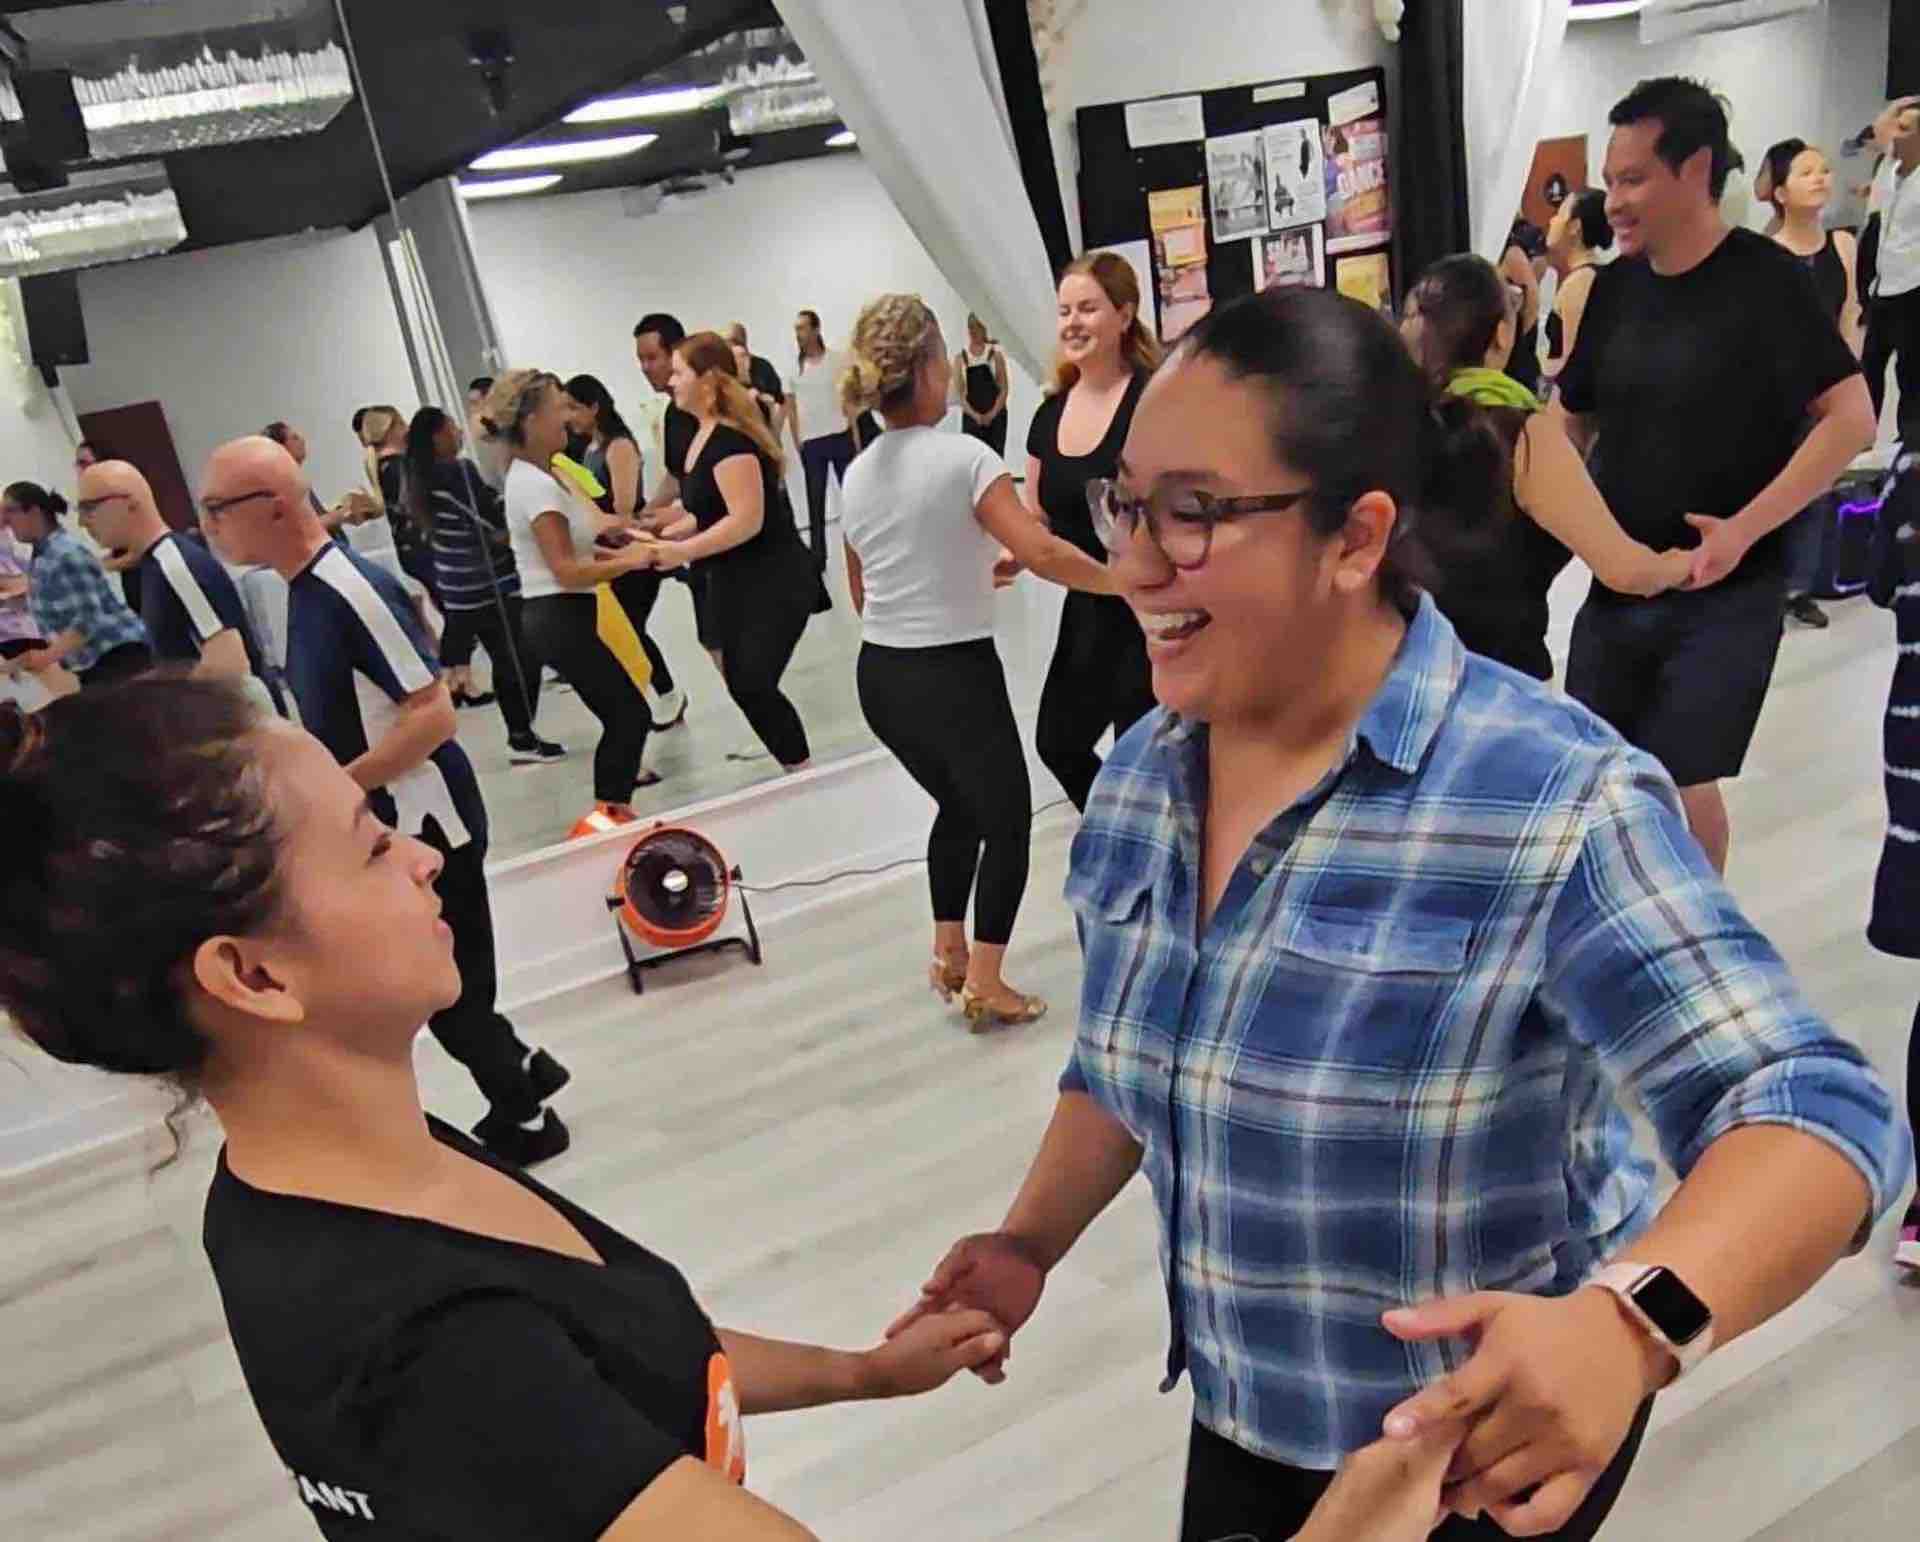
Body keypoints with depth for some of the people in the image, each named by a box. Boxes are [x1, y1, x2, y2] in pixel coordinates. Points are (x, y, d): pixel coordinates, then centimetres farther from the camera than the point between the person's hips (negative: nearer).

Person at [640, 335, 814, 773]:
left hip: (774, 583, -10)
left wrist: (682, 552, -26)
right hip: (732, 584, 10)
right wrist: (664, 536, 5)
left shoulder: (730, 438, -19)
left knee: (753, 686, -15)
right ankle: (797, 770, 19)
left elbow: (747, 519, -26)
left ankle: (803, 772, -1)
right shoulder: (703, 435, 10)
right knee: (741, 686, 9)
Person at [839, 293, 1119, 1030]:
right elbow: (1040, 552, -24)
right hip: (954, 673, -7)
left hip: (880, 675, 7)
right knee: (1007, 818, 12)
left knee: (958, 806, 27)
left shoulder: (855, 475, 7)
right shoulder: (963, 456, -14)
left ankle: (949, 955, 32)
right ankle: (985, 983, 13)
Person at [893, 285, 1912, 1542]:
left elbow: (1816, 1112, -29)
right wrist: (1031, 1242, -6)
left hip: (1494, 1437, -5)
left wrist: (1630, 1323, -46)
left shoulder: (1549, 803, -28)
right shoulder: (1142, 776, -7)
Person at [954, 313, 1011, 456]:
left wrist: (992, 414, -11)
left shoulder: (995, 354, 3)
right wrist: (974, 415, -13)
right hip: (971, 416, 0)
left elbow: (1004, 388, 0)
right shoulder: (960, 357, 4)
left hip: (995, 415, 0)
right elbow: (960, 392, 0)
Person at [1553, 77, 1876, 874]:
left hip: (1725, 592, -6)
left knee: (1680, 780, -3)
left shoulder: (1763, 278, -11)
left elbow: (1851, 418, -14)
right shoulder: (1616, 285, 6)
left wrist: (1744, 529, -23)